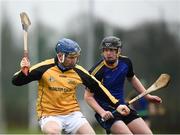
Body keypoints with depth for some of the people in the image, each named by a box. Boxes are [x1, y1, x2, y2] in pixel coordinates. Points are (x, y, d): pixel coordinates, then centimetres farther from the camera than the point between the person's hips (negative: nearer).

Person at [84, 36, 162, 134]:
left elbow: (132, 78, 20)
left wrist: (147, 96, 15)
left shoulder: (125, 62, -1)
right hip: (106, 111, -6)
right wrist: (102, 112, -25)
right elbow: (88, 96, -12)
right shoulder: (97, 72, -18)